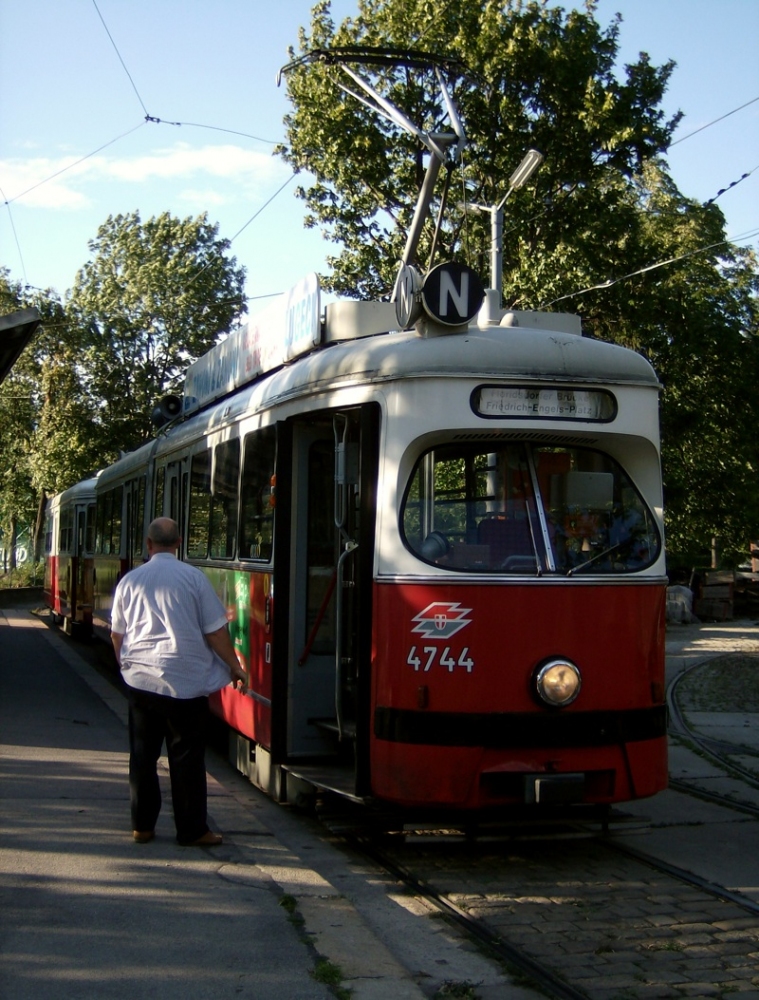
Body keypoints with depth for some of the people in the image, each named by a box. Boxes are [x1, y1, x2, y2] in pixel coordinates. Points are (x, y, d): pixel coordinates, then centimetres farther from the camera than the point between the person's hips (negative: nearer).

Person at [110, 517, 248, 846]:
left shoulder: (130, 580, 5)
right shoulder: (193, 577, -5)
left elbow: (117, 634, 14)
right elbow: (215, 631, -4)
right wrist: (235, 667, 8)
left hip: (141, 679, 3)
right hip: (185, 681, -3)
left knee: (143, 755, 11)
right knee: (187, 757, 3)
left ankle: (142, 826, 15)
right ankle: (192, 829, 7)